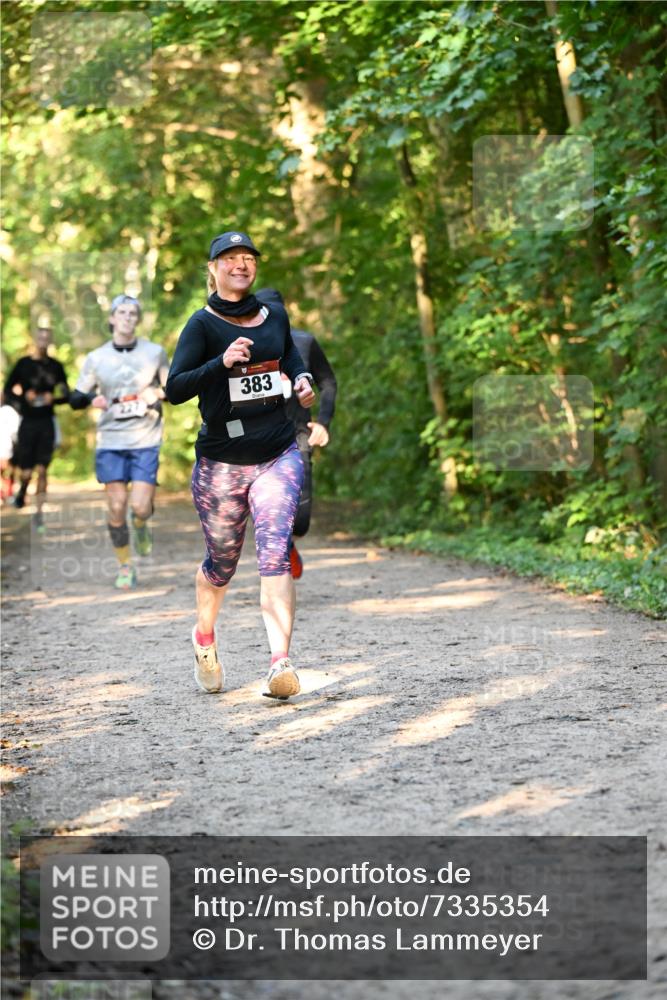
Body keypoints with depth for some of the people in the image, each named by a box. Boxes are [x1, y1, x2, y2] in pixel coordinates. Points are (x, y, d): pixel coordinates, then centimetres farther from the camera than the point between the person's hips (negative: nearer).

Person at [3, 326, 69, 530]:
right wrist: (24, 397, -14)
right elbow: (8, 391, 4)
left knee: (42, 470, -2)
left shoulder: (55, 366, 6)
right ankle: (21, 490, 30)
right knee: (26, 472, -3)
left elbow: (66, 395, 11)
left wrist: (53, 399, -9)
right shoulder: (23, 364, 1)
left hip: (47, 423, 1)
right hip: (28, 421, -1)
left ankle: (39, 513, 3)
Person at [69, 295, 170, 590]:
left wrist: (158, 392, -11)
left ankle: (141, 525, 27)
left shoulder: (155, 352, 4)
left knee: (139, 507, -11)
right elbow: (75, 399, 6)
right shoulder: (96, 358, 4)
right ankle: (124, 568, 14)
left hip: (146, 441, -1)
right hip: (110, 441, 1)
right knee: (116, 507, -2)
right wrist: (92, 398, -16)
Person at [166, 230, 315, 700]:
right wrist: (222, 362, -28)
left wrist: (304, 378, 9)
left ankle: (281, 662, -24)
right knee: (222, 561, 11)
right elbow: (175, 389, -14)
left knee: (275, 553, -16)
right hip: (221, 462, -2)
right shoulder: (203, 323, -6)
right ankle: (205, 639, 41)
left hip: (279, 456, 2)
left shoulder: (275, 315, 8)